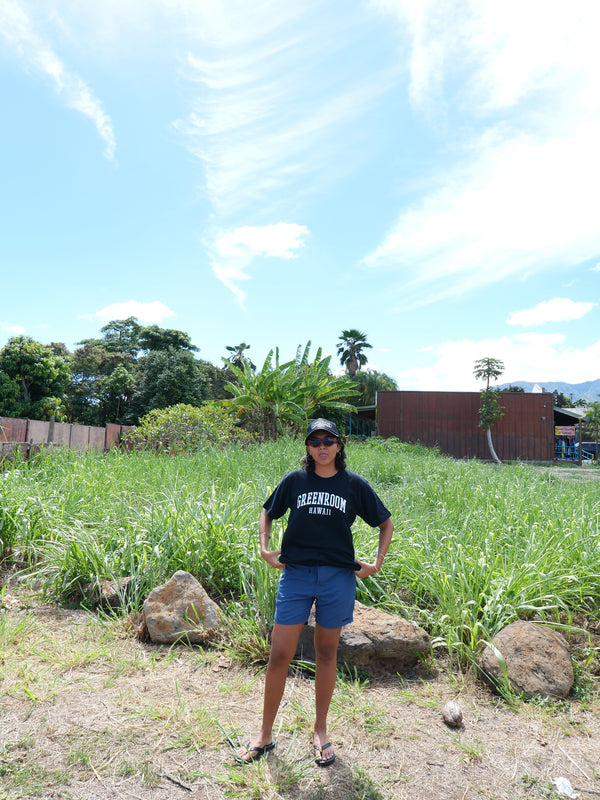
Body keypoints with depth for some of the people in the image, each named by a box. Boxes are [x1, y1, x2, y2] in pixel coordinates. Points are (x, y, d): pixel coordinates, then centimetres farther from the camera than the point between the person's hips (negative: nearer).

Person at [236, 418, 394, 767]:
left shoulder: (354, 485, 1)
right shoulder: (295, 481, 2)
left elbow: (386, 523, 11)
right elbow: (267, 514, 17)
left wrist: (377, 563, 4)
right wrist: (265, 548, 4)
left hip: (338, 577, 0)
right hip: (296, 574, 0)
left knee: (327, 652, 13)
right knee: (280, 654, 1)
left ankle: (321, 731, 32)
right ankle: (265, 734, 21)